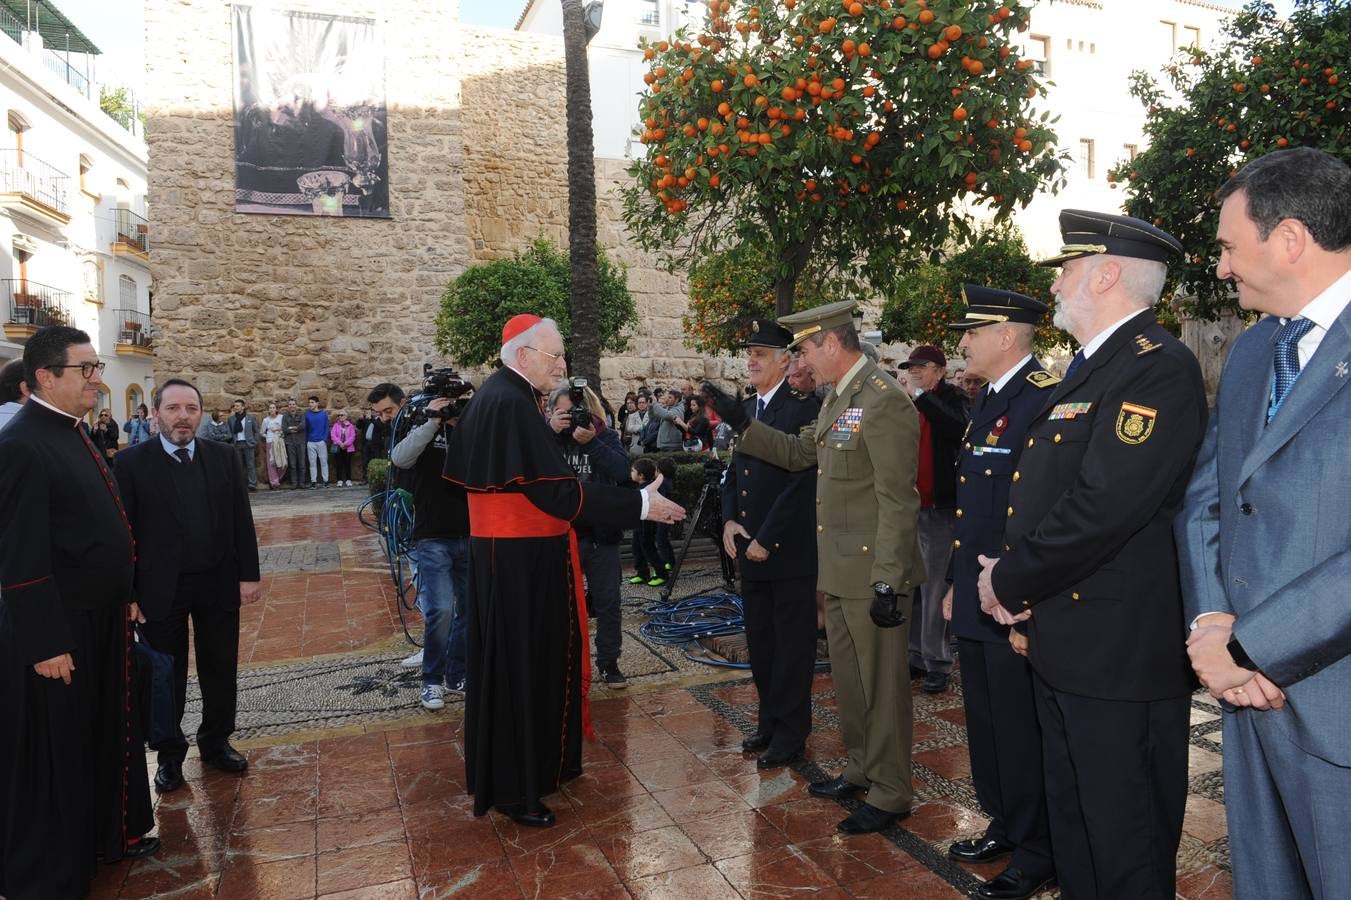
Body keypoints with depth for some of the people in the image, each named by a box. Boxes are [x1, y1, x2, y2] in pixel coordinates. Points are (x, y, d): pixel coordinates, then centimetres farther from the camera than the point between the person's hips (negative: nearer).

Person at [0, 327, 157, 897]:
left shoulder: (75, 433, 8)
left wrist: (126, 595, 14)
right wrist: (47, 644, -20)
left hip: (102, 618, 8)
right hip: (58, 630, -8)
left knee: (106, 732, 21)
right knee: (54, 753, 8)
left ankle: (107, 834, 40)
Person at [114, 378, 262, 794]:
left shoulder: (224, 458, 1)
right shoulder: (133, 462, -6)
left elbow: (242, 521, 3)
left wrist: (249, 574, -1)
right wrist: (128, 592, -9)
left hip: (219, 584, 2)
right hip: (161, 588, -2)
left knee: (220, 669, 14)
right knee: (167, 676, 12)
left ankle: (217, 743, 32)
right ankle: (170, 754, 28)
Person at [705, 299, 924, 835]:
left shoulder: (885, 401, -19)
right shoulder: (837, 399, 11)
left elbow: (898, 503, -21)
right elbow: (800, 454, 20)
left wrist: (888, 583, -22)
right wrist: (740, 422, 13)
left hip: (873, 572, -9)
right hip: (838, 570, 9)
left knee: (882, 684, 6)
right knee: (849, 680, 20)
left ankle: (891, 794, 22)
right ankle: (861, 771, 38)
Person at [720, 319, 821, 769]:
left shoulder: (803, 408, -13)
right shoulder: (747, 408, 12)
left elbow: (800, 482, -18)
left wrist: (767, 540, -17)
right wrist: (729, 520, 2)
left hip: (789, 551, -8)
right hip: (750, 548, 8)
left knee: (791, 644, 6)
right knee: (759, 640, 17)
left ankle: (790, 731, 20)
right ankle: (769, 719, 32)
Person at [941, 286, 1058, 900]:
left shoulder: (1046, 397, -17)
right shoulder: (988, 401, 14)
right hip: (976, 601, 9)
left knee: (1021, 735, 5)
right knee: (985, 725, 21)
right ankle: (1004, 826, 39)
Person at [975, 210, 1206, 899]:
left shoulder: (1159, 369, -17)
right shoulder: (1088, 368, 15)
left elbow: (1102, 506, -26)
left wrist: (1010, 584, -13)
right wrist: (1010, 579, 0)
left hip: (1120, 654, -9)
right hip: (1062, 646, 9)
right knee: (1071, 822, 22)